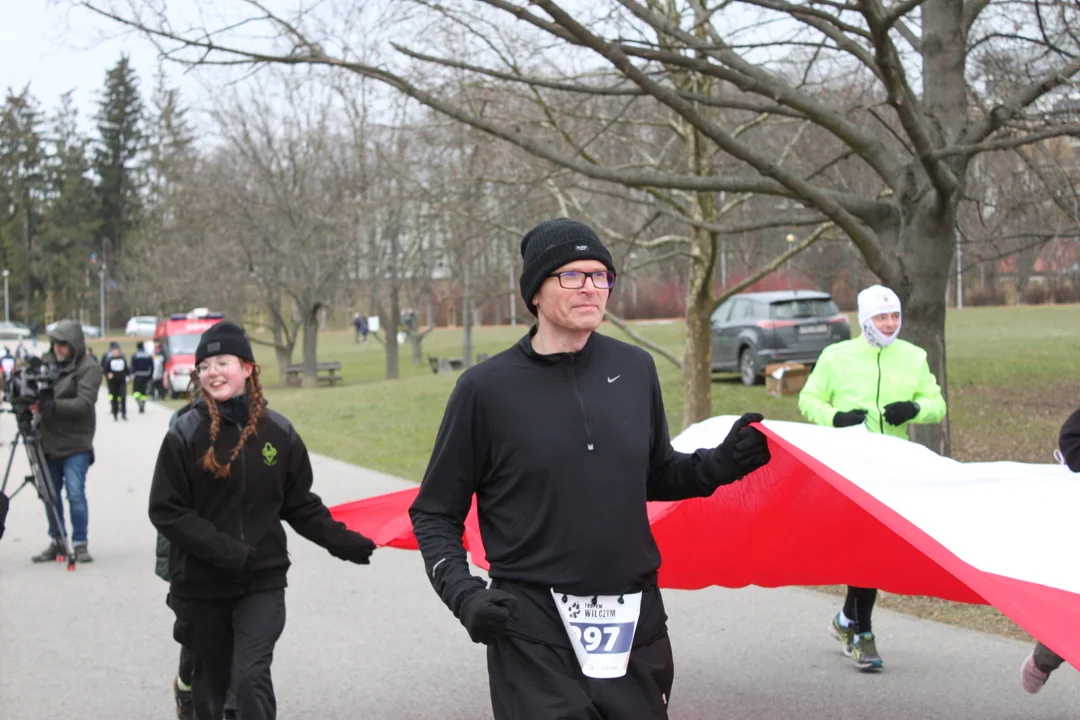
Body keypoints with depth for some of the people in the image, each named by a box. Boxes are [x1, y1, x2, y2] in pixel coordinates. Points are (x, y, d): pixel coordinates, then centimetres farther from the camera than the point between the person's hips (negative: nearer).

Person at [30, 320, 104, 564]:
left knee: (76, 494, -9)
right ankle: (56, 542, 20)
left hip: (75, 445, -5)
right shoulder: (47, 362, 10)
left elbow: (85, 403, -18)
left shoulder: (88, 368, -7)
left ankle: (80, 544, 0)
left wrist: (52, 405, -30)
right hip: (49, 442, 5)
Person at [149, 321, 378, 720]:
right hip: (202, 585, 0)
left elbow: (300, 504, 8)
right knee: (210, 682, 12)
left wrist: (341, 541, -4)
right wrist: (224, 550, -19)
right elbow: (166, 511, -9)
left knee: (252, 675, -14)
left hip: (263, 581, 0)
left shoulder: (277, 432, -1)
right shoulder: (186, 434, -7)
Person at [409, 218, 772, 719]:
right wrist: (462, 593, -14)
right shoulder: (486, 388, -6)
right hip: (532, 634, -4)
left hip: (636, 624, 4)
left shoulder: (635, 368, 5)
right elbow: (434, 515, 1)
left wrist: (721, 463, 0)